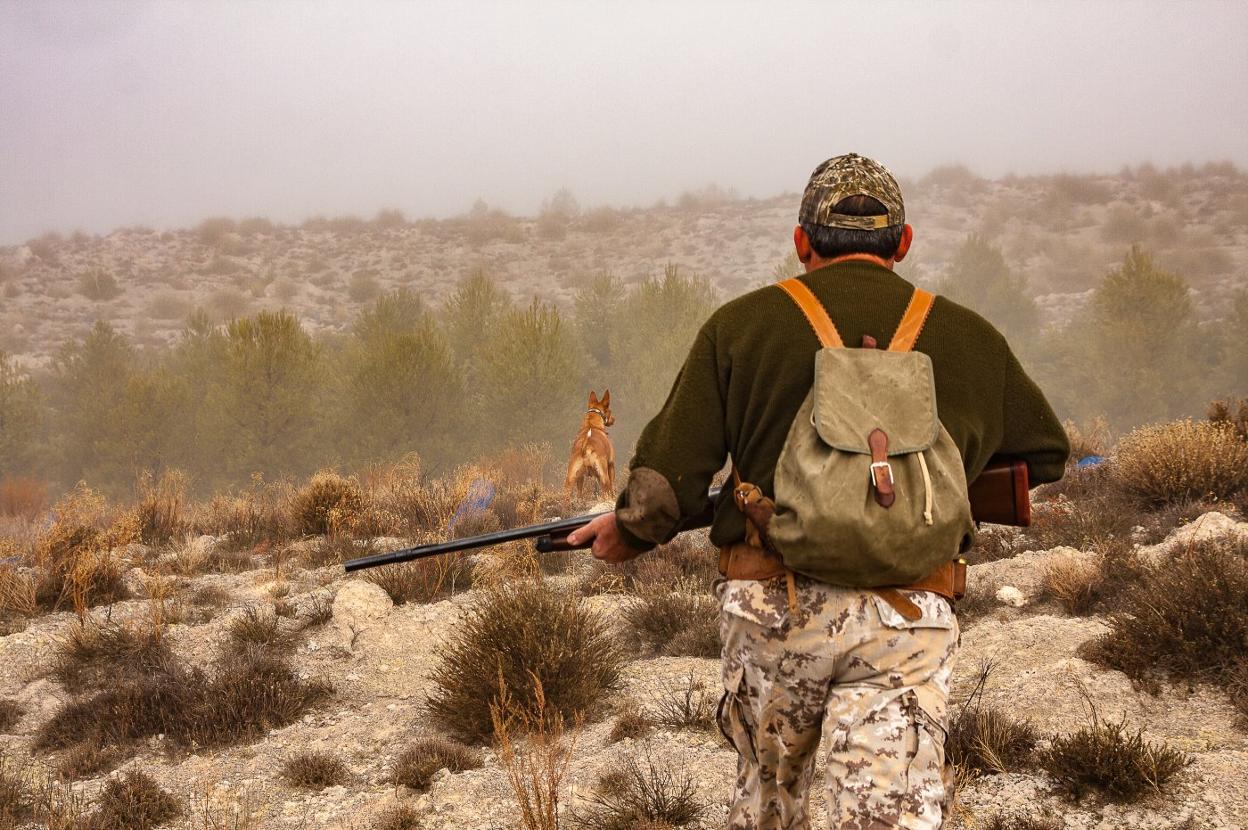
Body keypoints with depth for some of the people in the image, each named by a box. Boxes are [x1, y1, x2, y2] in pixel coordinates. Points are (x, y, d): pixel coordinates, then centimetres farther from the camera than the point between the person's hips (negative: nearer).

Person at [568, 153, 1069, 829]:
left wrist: (627, 532, 17)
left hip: (771, 609, 1)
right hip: (906, 622, 0)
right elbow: (1046, 453, 23)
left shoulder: (740, 325, 3)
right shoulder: (970, 338, 9)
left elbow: (668, 478, -3)